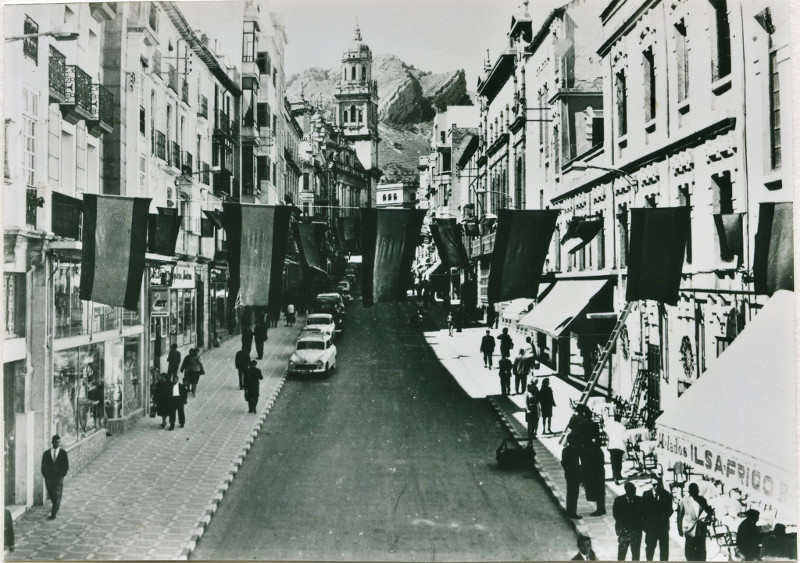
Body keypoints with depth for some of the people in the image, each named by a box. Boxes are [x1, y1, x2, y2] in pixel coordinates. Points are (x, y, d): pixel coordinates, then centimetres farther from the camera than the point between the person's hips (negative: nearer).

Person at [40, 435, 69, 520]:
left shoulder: (63, 453, 2)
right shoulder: (46, 454, 6)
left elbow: (66, 466, 4)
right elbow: (43, 467, 8)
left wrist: (61, 474, -6)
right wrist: (45, 476, -3)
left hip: (59, 478, -2)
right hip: (48, 478, 2)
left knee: (57, 496, -10)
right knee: (51, 495, 12)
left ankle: (53, 514, -10)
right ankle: (55, 508, 38)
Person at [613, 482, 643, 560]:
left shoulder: (639, 500, 1)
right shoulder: (618, 500, -3)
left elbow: (642, 513, 3)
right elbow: (616, 515, -4)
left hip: (636, 530, 2)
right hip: (623, 530, -2)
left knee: (636, 552, 7)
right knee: (622, 552, 0)